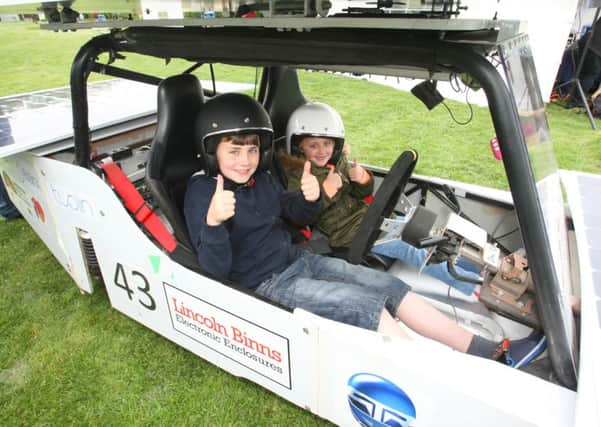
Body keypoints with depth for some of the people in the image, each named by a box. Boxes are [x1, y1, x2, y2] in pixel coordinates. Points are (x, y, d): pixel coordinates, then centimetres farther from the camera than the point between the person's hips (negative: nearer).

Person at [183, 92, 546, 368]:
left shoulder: (260, 177, 4)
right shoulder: (201, 193, -16)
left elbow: (294, 212, 17)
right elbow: (216, 268, -23)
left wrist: (311, 197, -8)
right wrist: (213, 222, -43)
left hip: (298, 259, 7)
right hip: (268, 283, -7)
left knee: (391, 287, -3)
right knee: (368, 305, -21)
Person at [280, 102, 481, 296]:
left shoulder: (338, 162, 7)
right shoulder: (297, 177, -10)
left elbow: (361, 194, 11)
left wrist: (362, 179, -11)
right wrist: (325, 191, -31)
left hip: (366, 216, 7)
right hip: (348, 233, -7)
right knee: (405, 248, -16)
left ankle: (474, 267, 9)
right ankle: (471, 285, -11)